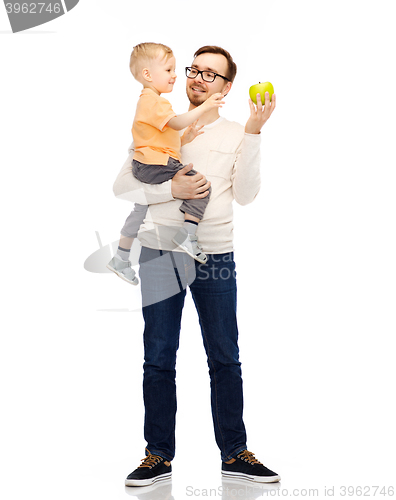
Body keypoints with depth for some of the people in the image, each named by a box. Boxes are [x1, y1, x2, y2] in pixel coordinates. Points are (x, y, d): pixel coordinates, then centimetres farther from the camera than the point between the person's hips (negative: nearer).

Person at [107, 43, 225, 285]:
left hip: (143, 166, 11)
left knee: (140, 211, 21)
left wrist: (184, 139, 10)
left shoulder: (148, 101, 22)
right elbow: (176, 123, -27)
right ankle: (188, 235, -18)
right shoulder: (153, 101, -13)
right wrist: (204, 107, -28)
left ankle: (120, 260, 29)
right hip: (157, 165, -11)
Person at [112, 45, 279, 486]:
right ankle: (159, 456, 12)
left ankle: (234, 453, 14)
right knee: (158, 359, 3)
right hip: (159, 252, 0)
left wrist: (253, 132, -11)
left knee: (225, 358, 3)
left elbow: (245, 195, -6)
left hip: (215, 256, 0)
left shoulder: (236, 136, 9)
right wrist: (171, 189, -12)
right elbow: (122, 186, 3)